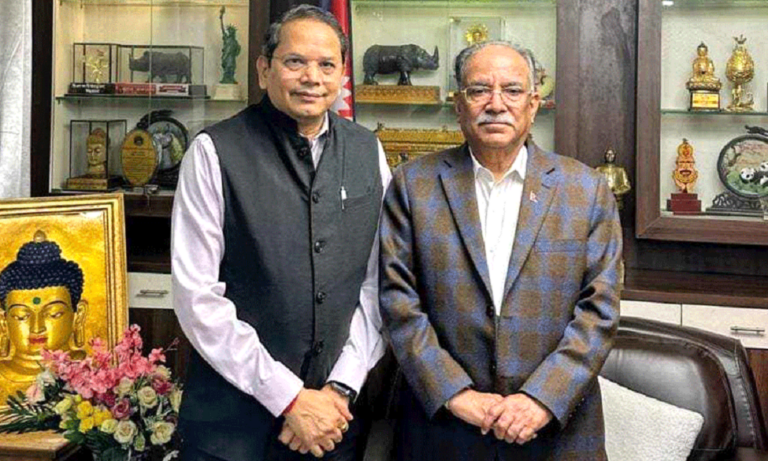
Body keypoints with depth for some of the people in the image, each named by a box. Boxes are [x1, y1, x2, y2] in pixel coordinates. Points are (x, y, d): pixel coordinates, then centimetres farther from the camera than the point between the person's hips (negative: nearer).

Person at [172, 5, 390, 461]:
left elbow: (376, 283, 4)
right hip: (233, 418, -3)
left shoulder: (368, 152, 4)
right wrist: (289, 397, -13)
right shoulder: (213, 152, -9)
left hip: (337, 408, 3)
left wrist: (341, 388, -6)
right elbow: (197, 297, -12)